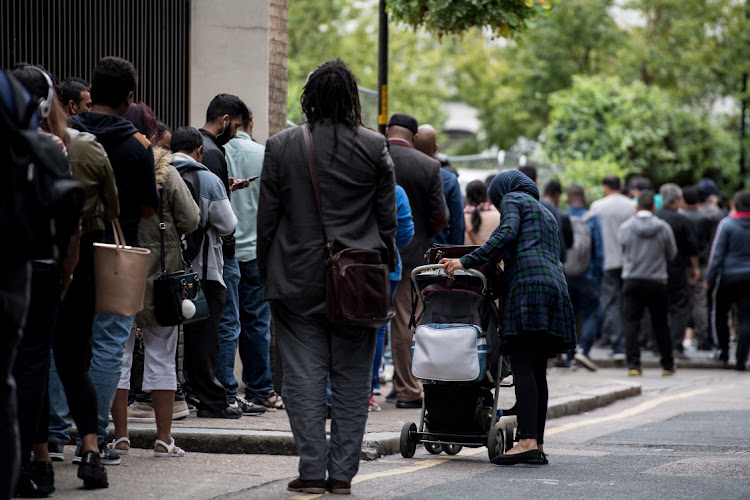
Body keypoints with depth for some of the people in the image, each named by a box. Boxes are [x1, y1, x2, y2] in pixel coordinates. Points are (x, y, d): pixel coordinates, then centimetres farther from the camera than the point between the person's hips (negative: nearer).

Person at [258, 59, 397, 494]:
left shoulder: (281, 147, -1)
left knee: (305, 377, 3)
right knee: (352, 378, 7)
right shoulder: (374, 147, -2)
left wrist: (267, 274, 11)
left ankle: (312, 470, 0)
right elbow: (387, 218, 3)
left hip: (298, 279, 0)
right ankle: (342, 473, 7)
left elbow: (267, 217, 2)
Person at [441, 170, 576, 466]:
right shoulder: (547, 214, 34)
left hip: (529, 284, -8)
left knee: (523, 367, -15)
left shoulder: (512, 199, 11)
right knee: (537, 371, 6)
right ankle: (538, 446, 2)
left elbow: (506, 234, -8)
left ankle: (527, 442, -25)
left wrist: (467, 262, -11)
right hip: (556, 285, 8)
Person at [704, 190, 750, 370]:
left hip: (728, 276, -3)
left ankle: (723, 351, 16)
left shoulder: (727, 224, -8)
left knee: (720, 315, 15)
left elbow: (717, 254, -7)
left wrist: (709, 279, -1)